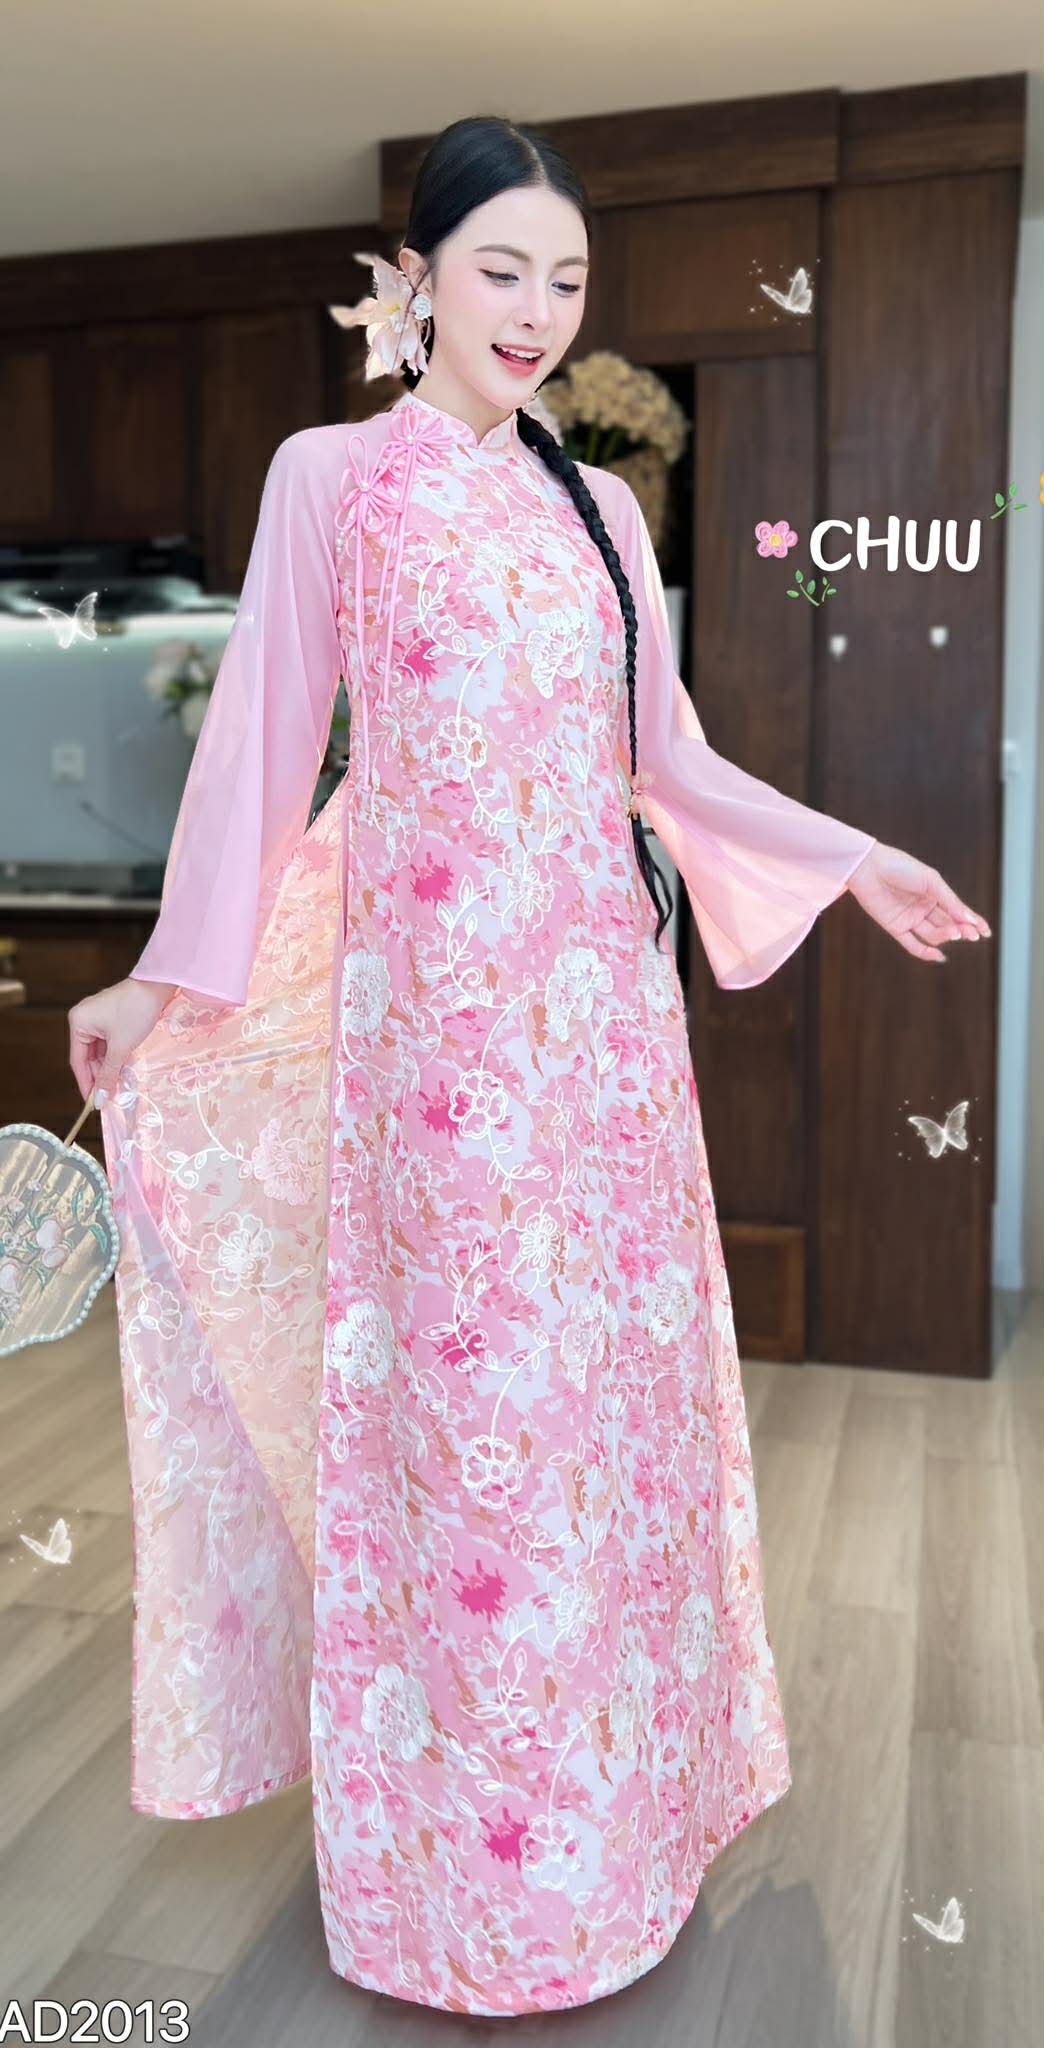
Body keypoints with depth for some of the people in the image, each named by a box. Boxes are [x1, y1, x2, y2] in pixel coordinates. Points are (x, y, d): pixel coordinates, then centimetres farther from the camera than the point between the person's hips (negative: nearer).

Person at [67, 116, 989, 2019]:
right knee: (464, 1380, 1)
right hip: (435, 993, -5)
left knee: (614, 1360, 10)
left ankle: (613, 1771, 31)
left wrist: (856, 860, 15)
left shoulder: (600, 503, 14)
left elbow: (665, 757, 16)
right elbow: (262, 742, 1)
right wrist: (164, 977, 0)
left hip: (602, 991, 5)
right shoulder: (330, 475, 1)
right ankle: (471, 1852, 22)